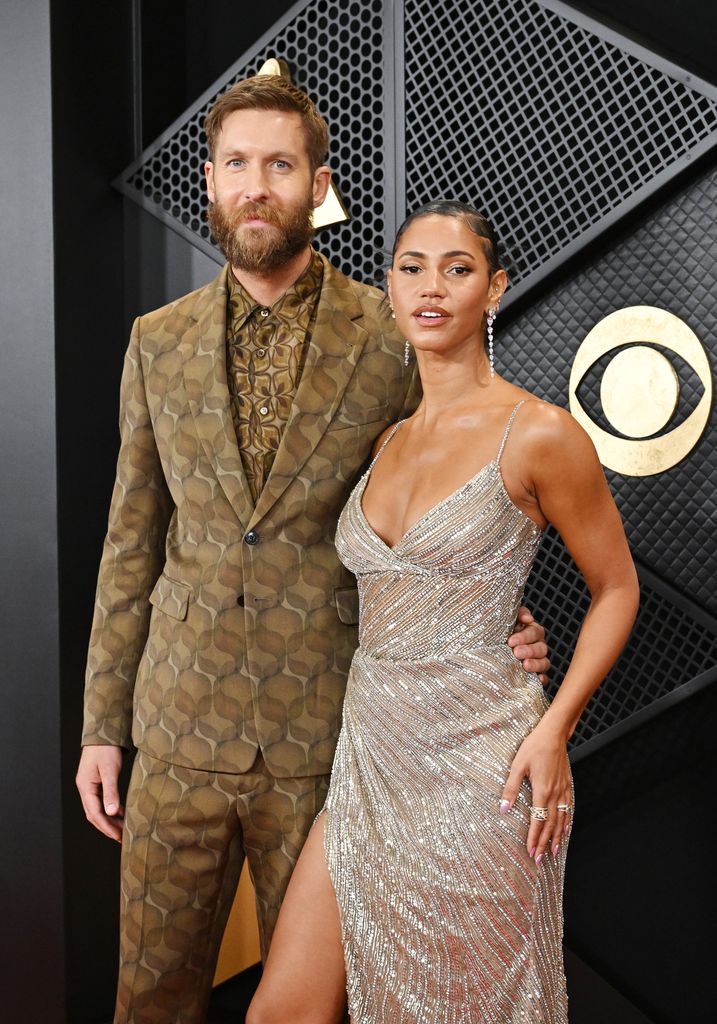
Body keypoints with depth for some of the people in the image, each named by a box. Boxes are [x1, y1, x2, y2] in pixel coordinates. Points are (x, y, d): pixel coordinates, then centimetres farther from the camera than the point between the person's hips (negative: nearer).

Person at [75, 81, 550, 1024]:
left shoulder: (394, 338, -5)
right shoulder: (159, 342, 4)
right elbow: (133, 540, 7)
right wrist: (101, 726, 7)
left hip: (326, 738, -2)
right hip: (180, 733, 3)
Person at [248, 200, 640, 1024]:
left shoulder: (539, 433, -9)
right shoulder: (387, 441, 10)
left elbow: (616, 589, -1)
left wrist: (553, 729, -12)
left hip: (477, 765, -6)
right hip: (370, 756, 6)